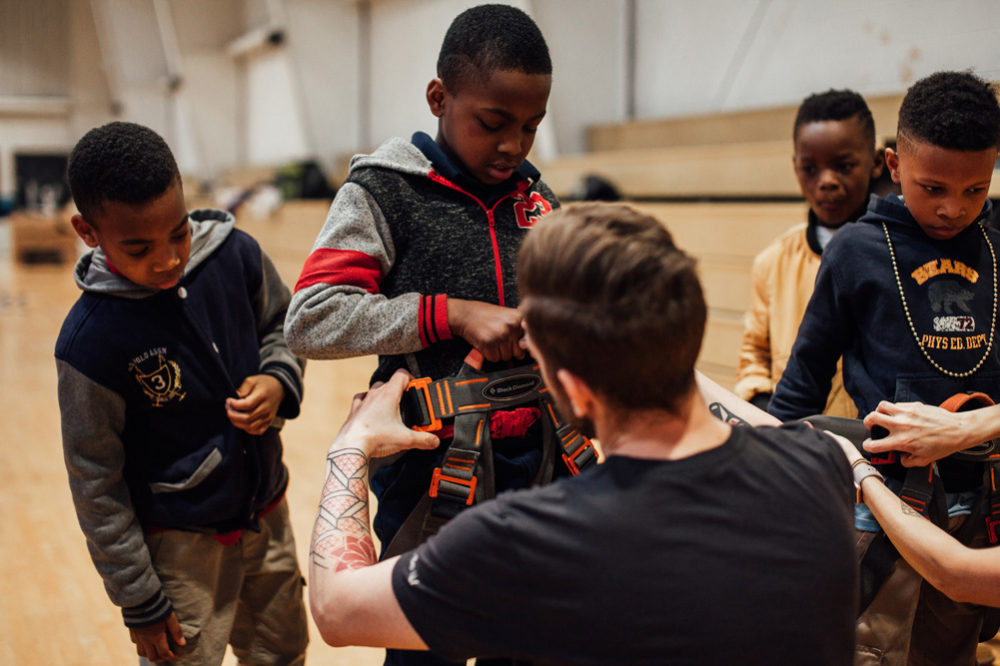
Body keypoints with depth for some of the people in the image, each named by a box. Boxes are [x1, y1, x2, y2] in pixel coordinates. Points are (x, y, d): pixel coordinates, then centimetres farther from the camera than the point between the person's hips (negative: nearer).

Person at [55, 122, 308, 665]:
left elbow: (284, 326, 9)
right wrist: (139, 602, -8)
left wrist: (279, 381, -14)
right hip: (180, 543, -5)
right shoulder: (92, 340, -23)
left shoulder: (235, 254, -12)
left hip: (266, 513, 5)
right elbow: (96, 482, -14)